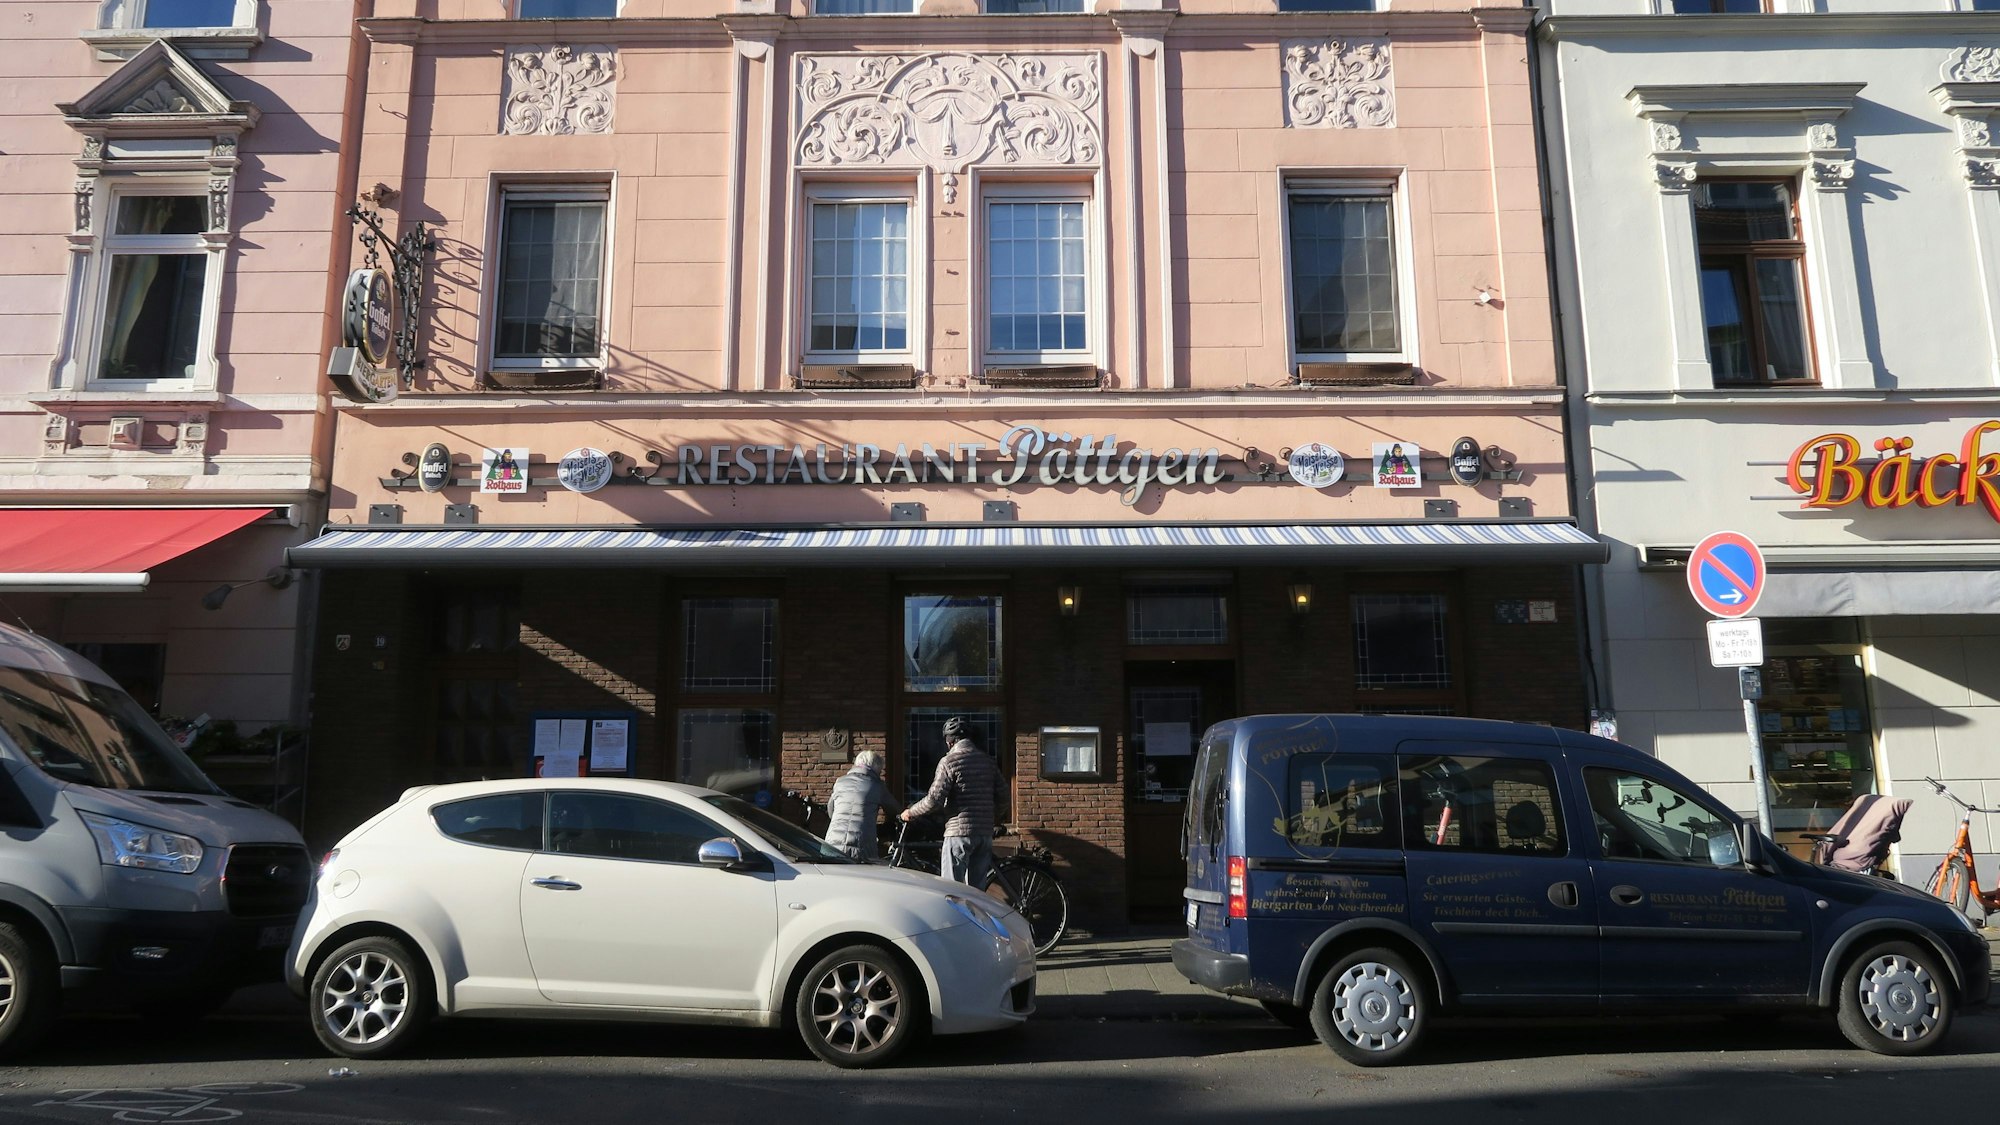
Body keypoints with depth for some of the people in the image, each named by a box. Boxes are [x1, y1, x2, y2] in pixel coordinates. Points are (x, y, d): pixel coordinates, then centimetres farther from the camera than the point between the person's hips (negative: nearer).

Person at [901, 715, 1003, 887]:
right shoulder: (988, 762, 11)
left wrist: (911, 812, 2)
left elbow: (935, 799, -13)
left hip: (959, 830, -6)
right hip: (985, 833, 6)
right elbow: (999, 799, 12)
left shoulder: (950, 761, -8)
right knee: (977, 889, 12)